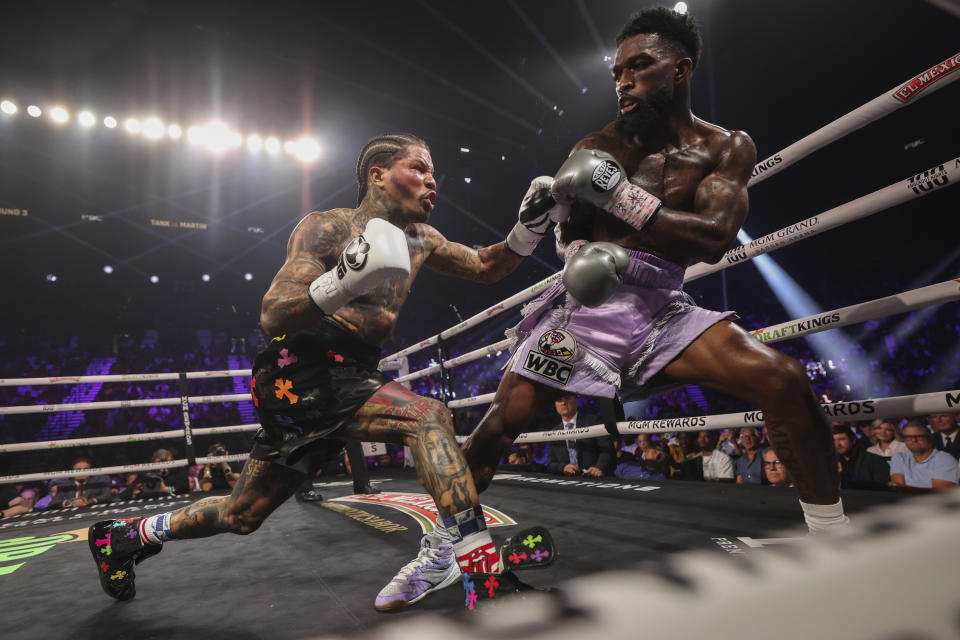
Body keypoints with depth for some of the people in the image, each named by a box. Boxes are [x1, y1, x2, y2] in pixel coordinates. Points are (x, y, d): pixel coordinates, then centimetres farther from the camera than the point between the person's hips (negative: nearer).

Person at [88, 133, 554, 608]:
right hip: (299, 375, -8)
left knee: (243, 514, 18)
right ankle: (479, 562, -24)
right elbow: (271, 317, -18)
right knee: (428, 417, -26)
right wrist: (340, 283, -35)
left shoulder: (419, 239, 13)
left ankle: (127, 536, 39)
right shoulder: (327, 228, -9)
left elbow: (486, 269, 20)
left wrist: (525, 230, 2)